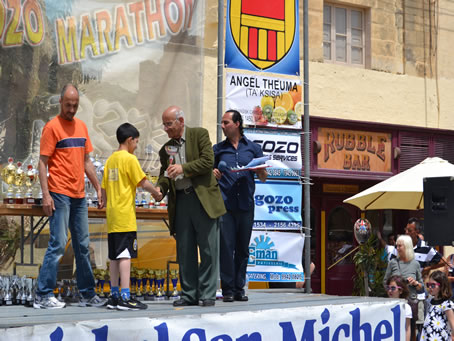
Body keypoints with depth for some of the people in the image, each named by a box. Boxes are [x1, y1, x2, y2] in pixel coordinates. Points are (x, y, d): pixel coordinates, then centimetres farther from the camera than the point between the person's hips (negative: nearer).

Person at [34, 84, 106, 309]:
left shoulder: (81, 126, 14)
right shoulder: (52, 127, -6)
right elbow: (42, 163, -9)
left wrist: (98, 188, 16)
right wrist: (46, 194, -16)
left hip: (79, 195, 7)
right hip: (60, 195, -7)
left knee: (82, 246, 11)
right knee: (58, 244, -9)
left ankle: (87, 295, 18)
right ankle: (43, 295, -3)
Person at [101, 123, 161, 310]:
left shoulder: (110, 160, 14)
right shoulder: (130, 159, -8)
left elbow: (104, 188, 16)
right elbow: (143, 183, -11)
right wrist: (156, 192, 5)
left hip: (112, 216, 8)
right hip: (125, 216, -8)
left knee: (114, 255, 10)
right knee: (125, 254, -9)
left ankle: (114, 295, 14)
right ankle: (125, 297, -12)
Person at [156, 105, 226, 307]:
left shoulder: (199, 134, 2)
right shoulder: (166, 149, 16)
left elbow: (208, 161, -8)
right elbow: (164, 174, 16)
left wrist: (183, 168, -15)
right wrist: (160, 188, -5)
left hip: (203, 198, -5)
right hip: (180, 201, 5)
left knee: (208, 249, -2)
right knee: (184, 251, 5)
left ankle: (207, 294, 4)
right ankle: (189, 294, 12)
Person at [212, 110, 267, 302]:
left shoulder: (253, 148, 11)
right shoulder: (218, 149, 12)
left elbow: (263, 178, 13)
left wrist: (261, 170, -9)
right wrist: (212, 174, -7)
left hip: (246, 205, 1)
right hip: (224, 204, -1)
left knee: (243, 248, 5)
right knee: (226, 246, -6)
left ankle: (239, 288, 13)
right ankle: (228, 290, 0)